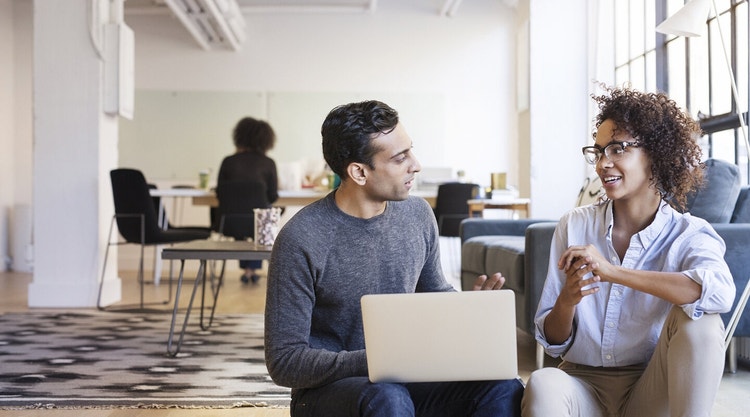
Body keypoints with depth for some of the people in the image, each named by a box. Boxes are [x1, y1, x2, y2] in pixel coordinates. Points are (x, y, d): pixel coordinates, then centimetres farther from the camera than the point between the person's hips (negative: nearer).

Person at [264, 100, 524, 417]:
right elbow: (284, 361, -16)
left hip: (402, 381, 6)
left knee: (504, 388, -19)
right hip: (328, 387, -5)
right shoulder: (300, 240, -17)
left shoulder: (417, 215, 1)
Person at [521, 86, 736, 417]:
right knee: (542, 386, -35)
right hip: (584, 382, -1)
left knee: (697, 320, -28)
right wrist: (566, 302, -21)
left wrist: (612, 271, -32)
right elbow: (552, 342, 3)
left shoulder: (688, 235, -5)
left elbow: (721, 291, -31)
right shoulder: (574, 225, 1)